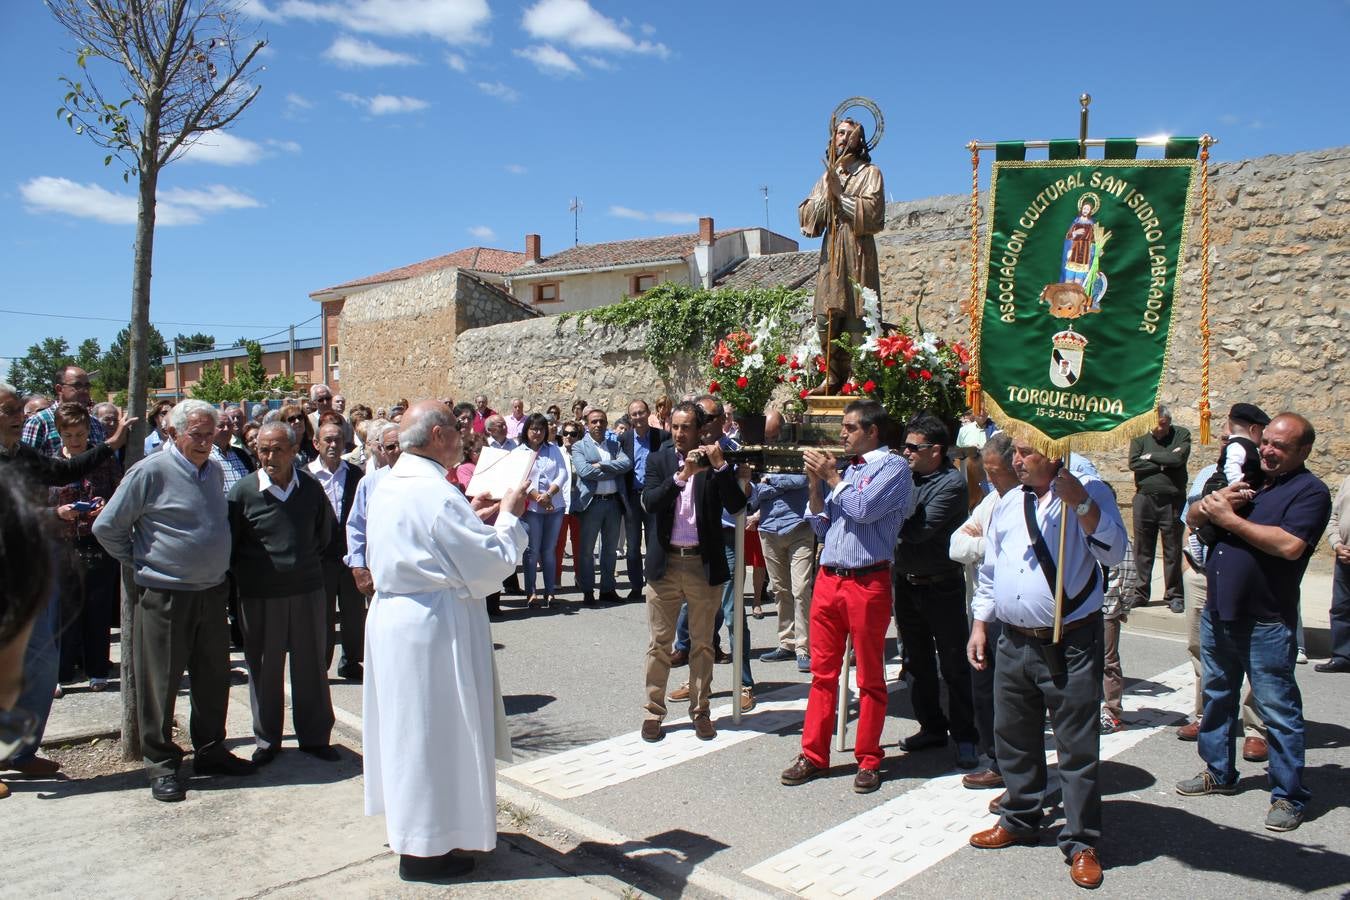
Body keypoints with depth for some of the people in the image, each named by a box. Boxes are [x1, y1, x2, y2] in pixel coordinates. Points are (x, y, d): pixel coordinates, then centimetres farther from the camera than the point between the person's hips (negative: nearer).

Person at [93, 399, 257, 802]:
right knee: (160, 682, 4)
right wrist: (139, 561, -1)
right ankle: (161, 765, 17)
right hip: (165, 597, -6)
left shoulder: (214, 471, 9)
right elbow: (107, 527, -6)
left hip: (211, 592, 6)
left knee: (214, 677, 13)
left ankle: (211, 751, 27)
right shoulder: (150, 472, -11)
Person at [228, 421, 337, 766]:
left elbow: (326, 531, 16)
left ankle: (314, 736, 23)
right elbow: (229, 543, 2)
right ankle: (266, 740, 25)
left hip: (307, 590, 2)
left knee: (312, 665, 10)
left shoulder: (311, 488, 0)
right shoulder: (243, 490, -6)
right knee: (264, 669, 9)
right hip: (259, 595, -1)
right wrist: (244, 574, 1)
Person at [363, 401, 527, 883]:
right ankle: (425, 848, 18)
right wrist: (507, 517, -4)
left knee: (409, 727, 21)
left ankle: (410, 828, 37)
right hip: (433, 627, -9)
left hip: (393, 616, 10)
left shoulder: (389, 485, 6)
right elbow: (491, 564, -18)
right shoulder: (437, 493, -22)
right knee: (435, 731, 4)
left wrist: (471, 514, 13)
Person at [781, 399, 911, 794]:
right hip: (828, 578, 6)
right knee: (822, 672, 10)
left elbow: (863, 510, -19)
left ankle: (868, 760, 17)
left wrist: (832, 476, -6)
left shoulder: (894, 467, -4)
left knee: (870, 677, 6)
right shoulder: (843, 467, 15)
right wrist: (815, 482, 2)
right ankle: (814, 754, 19)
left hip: (867, 581, -6)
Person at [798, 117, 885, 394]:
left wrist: (840, 194, -8)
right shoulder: (828, 176, 20)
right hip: (830, 256, 4)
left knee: (856, 318, -10)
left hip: (857, 254, -4)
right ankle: (835, 377, 6)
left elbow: (872, 212, -9)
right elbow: (806, 218, 11)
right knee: (826, 319, -3)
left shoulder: (870, 173, 7)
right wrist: (826, 193, -4)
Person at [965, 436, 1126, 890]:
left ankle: (1081, 843, 19)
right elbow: (990, 570, 17)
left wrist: (1081, 504, -29)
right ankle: (1019, 819, 37)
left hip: (1072, 644, -6)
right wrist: (979, 625, 13)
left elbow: (1115, 553, -19)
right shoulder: (1008, 504, 11)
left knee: (1078, 746, 3)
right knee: (1014, 738, 17)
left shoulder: (1090, 493, -5)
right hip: (1014, 642, 6)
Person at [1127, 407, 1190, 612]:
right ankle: (1140, 594, 14)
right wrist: (1164, 463, -11)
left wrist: (1150, 456, -6)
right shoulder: (1140, 438, 6)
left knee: (1172, 550, 4)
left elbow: (1179, 458, -14)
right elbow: (1133, 463, -10)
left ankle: (1174, 595, 14)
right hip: (1144, 498, 1)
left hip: (1172, 500, -1)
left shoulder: (1181, 435, 3)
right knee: (1142, 549, 6)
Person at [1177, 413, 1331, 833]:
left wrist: (1229, 517, -18)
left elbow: (1290, 545, -25)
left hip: (1265, 624, -7)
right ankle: (1219, 772, 34)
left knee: (1278, 709, 2)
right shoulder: (1246, 480, 13)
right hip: (1217, 613, 7)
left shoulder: (1310, 491, -9)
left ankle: (1288, 795, 15)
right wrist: (1215, 502, -11)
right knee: (1217, 697, 18)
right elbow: (1193, 518, 11)